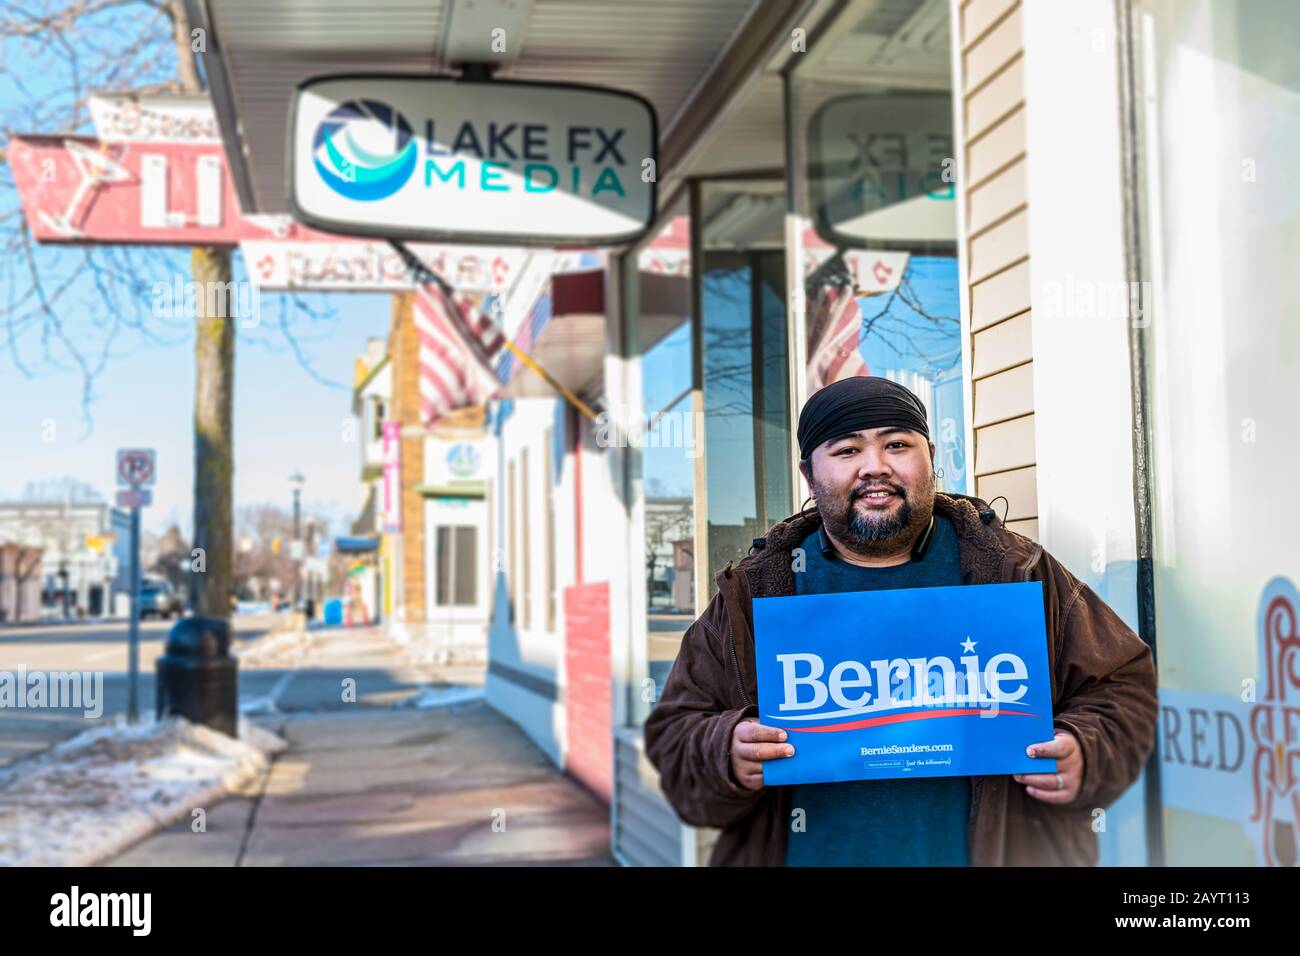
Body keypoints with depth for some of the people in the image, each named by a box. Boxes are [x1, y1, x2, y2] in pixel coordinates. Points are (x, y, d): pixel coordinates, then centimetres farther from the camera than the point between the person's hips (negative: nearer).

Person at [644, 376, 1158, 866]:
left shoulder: (1021, 574, 0)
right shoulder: (749, 598, 1)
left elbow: (1122, 682, 6)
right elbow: (673, 736, 3)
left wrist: (1084, 756, -13)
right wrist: (726, 757, -18)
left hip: (994, 853, 0)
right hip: (811, 854, 1)